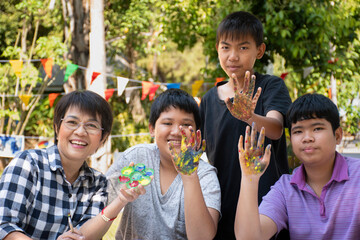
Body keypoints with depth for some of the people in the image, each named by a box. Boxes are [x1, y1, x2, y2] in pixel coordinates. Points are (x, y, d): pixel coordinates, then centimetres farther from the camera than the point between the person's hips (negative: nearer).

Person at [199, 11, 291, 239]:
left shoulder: (271, 86, -5)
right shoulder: (210, 99, 7)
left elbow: (275, 129, -24)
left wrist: (249, 117, -42)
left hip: (266, 195, -3)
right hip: (224, 202, 4)